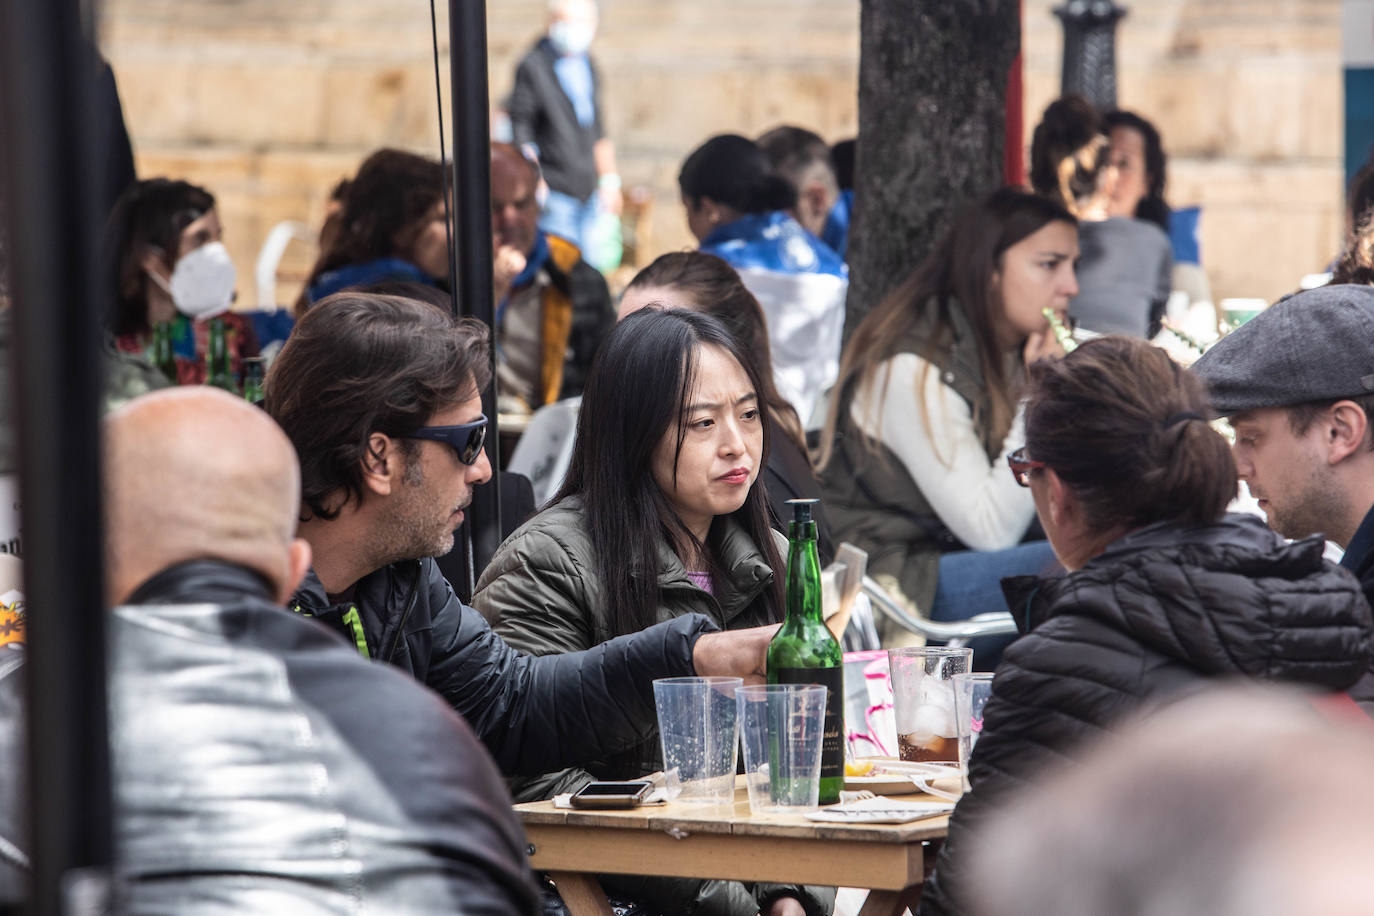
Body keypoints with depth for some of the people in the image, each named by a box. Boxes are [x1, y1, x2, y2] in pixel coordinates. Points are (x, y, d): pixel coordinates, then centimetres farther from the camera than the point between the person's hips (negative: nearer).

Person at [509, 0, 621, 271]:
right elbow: (520, 134, -8)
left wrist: (610, 181, 19)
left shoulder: (589, 68, 14)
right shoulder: (533, 67, -7)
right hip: (555, 194, -7)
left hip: (589, 194, 7)